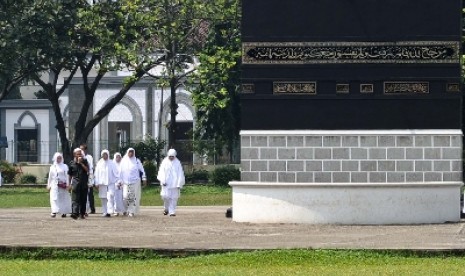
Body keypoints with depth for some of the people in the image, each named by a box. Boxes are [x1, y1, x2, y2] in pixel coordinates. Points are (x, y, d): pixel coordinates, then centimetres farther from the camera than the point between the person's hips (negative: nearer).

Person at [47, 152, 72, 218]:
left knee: (63, 199, 1)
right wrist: (49, 185, 13)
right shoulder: (52, 167, 11)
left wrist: (67, 185, -5)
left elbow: (67, 176, 1)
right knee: (54, 198, -9)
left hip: (63, 185, -1)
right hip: (54, 185, 2)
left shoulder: (64, 166, 4)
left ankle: (64, 212, 7)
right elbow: (50, 177, 15)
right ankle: (54, 211, -14)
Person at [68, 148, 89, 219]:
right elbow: (70, 175, 12)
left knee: (83, 199, 7)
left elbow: (87, 170, -7)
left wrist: (81, 163, -11)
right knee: (75, 199, -12)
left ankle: (82, 213, 17)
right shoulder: (72, 163, 5)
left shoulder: (84, 161, 8)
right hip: (75, 183, -2)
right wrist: (70, 184, 10)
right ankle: (75, 213, -21)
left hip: (84, 183, 2)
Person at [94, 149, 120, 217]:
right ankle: (104, 211, 10)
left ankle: (109, 211, -21)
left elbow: (116, 173, 4)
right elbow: (97, 174, 8)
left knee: (110, 196, -16)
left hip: (110, 183, -2)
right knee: (103, 198, 3)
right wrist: (97, 183, 3)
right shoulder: (99, 164, 7)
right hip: (102, 183, 2)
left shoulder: (111, 163, 3)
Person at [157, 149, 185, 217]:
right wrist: (163, 181, -11)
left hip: (174, 183, 0)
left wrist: (179, 184, -4)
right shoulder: (164, 162, 4)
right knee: (165, 196, -11)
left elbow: (180, 174, 3)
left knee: (174, 198, -3)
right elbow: (161, 172, 1)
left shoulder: (177, 163, 4)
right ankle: (166, 208, 14)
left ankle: (172, 212, 1)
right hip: (166, 183, 0)